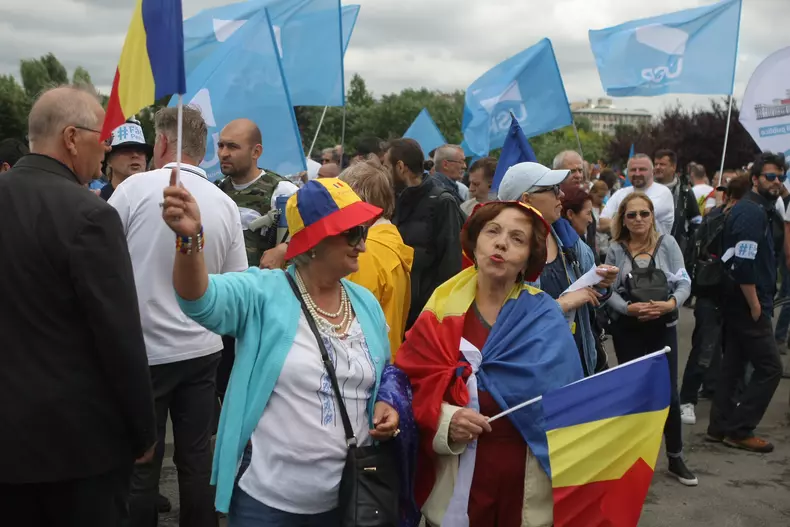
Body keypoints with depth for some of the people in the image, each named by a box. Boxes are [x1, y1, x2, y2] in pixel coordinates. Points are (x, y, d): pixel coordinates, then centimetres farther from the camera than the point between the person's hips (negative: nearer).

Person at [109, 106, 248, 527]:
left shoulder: (135, 188, -11)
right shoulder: (226, 205, 1)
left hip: (144, 350, -4)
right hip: (202, 349, 4)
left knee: (140, 463, 7)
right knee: (196, 458, 13)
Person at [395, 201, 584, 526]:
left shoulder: (547, 321, -3)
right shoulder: (443, 309, -2)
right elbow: (413, 382, -3)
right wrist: (442, 418, -22)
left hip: (528, 485, 0)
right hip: (455, 482, 1)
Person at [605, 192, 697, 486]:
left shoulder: (667, 243, -5)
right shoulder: (615, 249, -3)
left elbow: (684, 283, -5)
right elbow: (609, 291, -5)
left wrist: (670, 303, -23)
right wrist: (629, 308, -21)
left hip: (663, 327, 0)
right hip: (627, 329, 0)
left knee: (669, 392, 2)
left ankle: (676, 458, 19)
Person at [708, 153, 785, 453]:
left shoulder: (760, 210, 15)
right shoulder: (753, 212, -17)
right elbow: (744, 263, -23)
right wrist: (755, 305, -19)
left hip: (738, 304, 10)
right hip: (748, 305, -10)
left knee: (733, 365, 14)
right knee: (769, 367, -4)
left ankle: (720, 426, 22)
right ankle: (739, 430, 3)